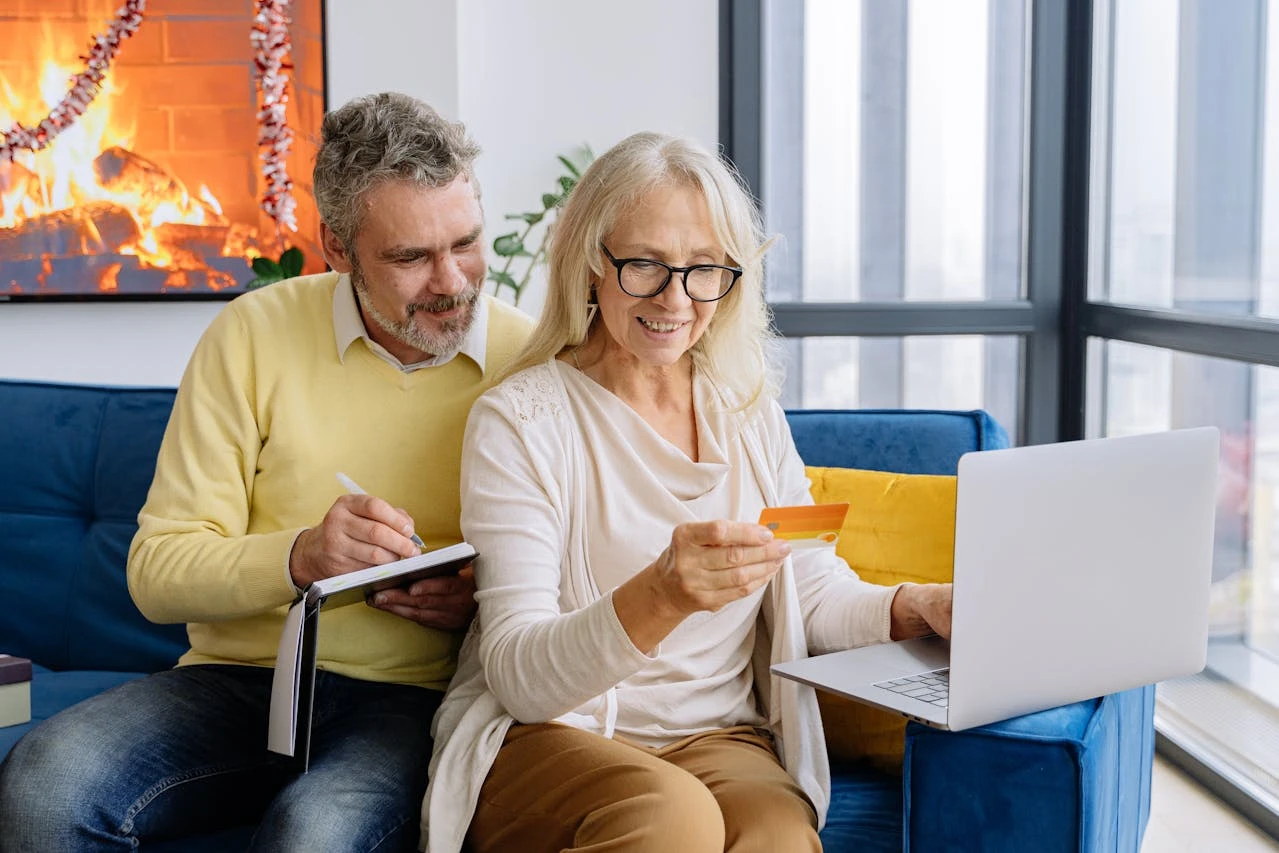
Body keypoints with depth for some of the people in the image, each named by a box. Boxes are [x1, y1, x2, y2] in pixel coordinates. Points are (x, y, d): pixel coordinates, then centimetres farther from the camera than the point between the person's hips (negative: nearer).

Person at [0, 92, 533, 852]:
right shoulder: (256, 334, 1)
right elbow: (157, 569, -2)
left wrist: (485, 604, -16)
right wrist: (298, 557, -20)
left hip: (413, 696, -1)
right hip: (239, 676, 2)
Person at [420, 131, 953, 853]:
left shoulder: (749, 411, 10)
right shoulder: (520, 421, -6)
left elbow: (818, 594, 9)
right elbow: (516, 676, -14)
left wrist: (921, 606, -13)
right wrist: (657, 599, -32)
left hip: (723, 740, 3)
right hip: (547, 738, -2)